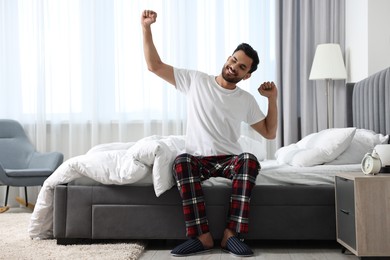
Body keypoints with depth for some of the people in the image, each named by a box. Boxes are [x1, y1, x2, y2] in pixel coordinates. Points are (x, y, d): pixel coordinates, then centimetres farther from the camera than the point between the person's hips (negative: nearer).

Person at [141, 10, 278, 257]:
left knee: (250, 160, -34)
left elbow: (269, 133, 12)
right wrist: (146, 28, -9)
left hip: (229, 160, 1)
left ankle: (231, 234, -33)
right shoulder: (196, 80, 3)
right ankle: (202, 236, -34)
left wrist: (273, 99, 1)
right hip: (198, 159, -1)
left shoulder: (247, 100, 8)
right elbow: (155, 66, 0)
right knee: (182, 162, -37)